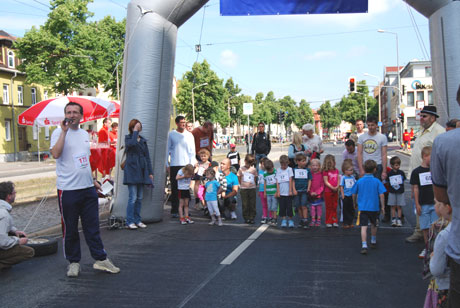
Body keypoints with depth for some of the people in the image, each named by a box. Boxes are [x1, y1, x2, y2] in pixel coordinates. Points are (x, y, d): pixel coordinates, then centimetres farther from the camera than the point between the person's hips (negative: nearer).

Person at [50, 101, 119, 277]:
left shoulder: (85, 134, 15)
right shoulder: (59, 133, -5)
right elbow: (55, 154, -24)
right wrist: (64, 131, -22)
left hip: (88, 188, 5)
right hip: (67, 189, -5)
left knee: (92, 226, 10)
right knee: (70, 229, 5)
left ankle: (100, 259, 17)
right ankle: (73, 262, 18)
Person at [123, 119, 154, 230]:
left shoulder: (143, 140, 16)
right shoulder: (128, 138, 1)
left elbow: (147, 157, 16)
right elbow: (132, 143, -25)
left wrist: (150, 172, 12)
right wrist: (135, 131, -15)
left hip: (142, 171, 5)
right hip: (132, 170, -5)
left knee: (139, 198, 8)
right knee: (133, 197, -9)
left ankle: (137, 220, 15)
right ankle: (130, 221, -3)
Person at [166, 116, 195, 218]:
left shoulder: (189, 135, 9)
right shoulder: (171, 134, 5)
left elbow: (192, 151, 10)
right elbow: (167, 150, 8)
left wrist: (191, 164, 1)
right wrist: (167, 164, 3)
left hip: (186, 165, 1)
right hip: (174, 165, -1)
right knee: (174, 188, -1)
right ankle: (174, 210, 4)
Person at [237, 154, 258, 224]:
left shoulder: (254, 169, 2)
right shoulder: (241, 169, 0)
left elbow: (255, 178, 11)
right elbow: (239, 178, 8)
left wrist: (251, 184, 7)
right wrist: (242, 185, 8)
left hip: (252, 189, 1)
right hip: (243, 189, -1)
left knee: (252, 204, 2)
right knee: (245, 204, 3)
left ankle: (252, 218, 9)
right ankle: (246, 218, 12)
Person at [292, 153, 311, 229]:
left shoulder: (307, 170, 3)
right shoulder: (294, 170, 3)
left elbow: (309, 180, 7)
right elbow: (293, 180, 4)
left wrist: (308, 188, -4)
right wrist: (294, 189, -3)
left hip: (304, 191, -1)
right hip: (297, 191, 1)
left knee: (304, 206, -9)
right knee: (299, 207, 8)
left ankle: (305, 221, -6)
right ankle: (301, 220, 21)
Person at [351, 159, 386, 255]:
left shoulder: (359, 181, -2)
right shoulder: (377, 181, -6)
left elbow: (354, 194, 5)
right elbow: (381, 195, -9)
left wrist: (355, 203, 22)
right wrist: (382, 207, 1)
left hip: (362, 207, -1)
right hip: (374, 207, 1)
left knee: (364, 227, -4)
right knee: (373, 225, 22)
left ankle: (364, 246, -15)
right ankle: (373, 242, 39)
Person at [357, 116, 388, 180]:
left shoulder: (382, 137, 1)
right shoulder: (361, 137, 5)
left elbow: (384, 155, -2)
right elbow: (359, 154, 1)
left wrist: (384, 171, -7)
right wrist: (361, 169, -7)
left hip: (377, 166, -1)